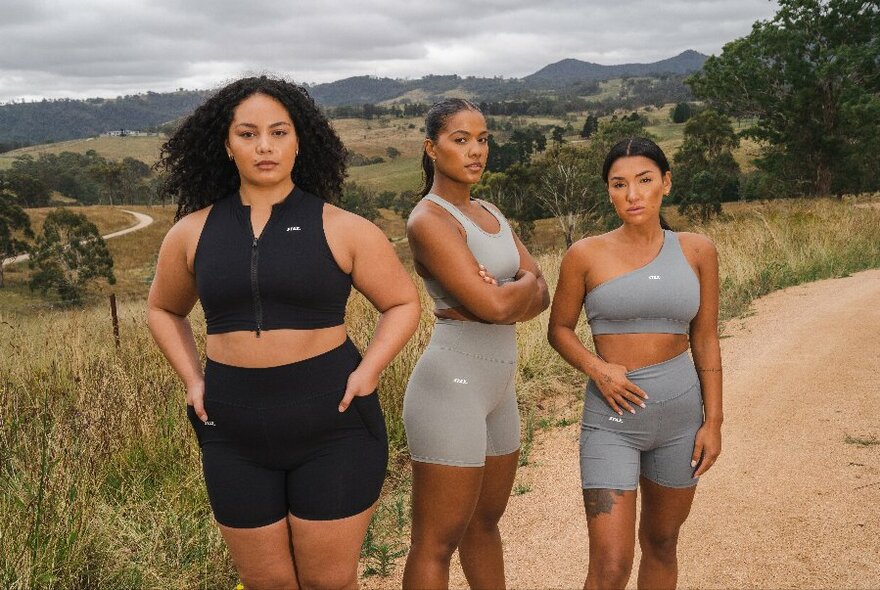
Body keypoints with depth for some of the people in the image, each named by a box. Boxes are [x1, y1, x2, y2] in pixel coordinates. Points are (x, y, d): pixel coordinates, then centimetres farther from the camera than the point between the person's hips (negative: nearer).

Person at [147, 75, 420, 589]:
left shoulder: (342, 229, -4)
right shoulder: (193, 233, 3)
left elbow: (404, 303, 3)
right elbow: (164, 310, 20)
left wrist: (366, 374, -10)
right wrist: (192, 381, 6)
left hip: (332, 427, -2)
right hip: (235, 437, 3)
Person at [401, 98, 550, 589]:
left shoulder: (489, 213, 13)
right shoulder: (430, 219, -14)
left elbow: (540, 297, 5)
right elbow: (494, 305, -23)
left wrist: (503, 300, -15)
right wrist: (525, 281, -2)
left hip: (498, 386, 9)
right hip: (452, 383, -9)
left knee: (486, 522, 21)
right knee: (438, 542, 0)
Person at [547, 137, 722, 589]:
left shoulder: (696, 251, 1)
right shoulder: (586, 254, -6)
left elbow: (705, 340, 5)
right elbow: (559, 329, 4)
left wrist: (713, 420, 2)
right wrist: (596, 368, -14)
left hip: (681, 414, 3)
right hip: (612, 416, -3)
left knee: (661, 543, 18)